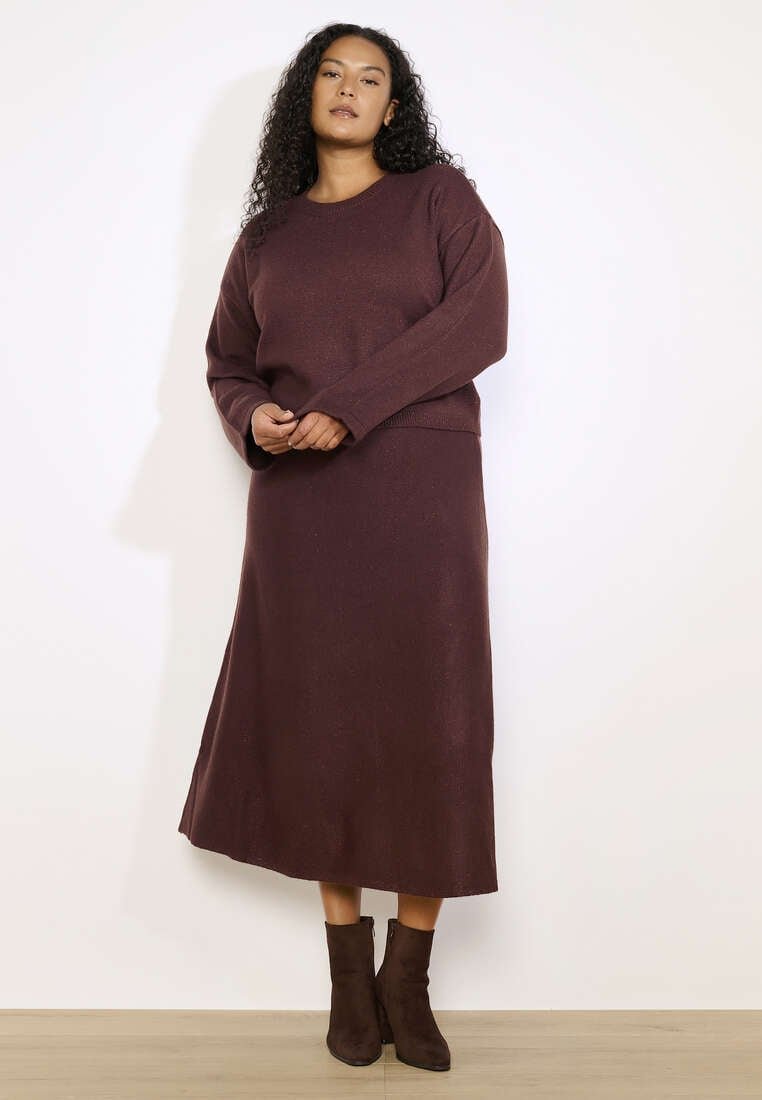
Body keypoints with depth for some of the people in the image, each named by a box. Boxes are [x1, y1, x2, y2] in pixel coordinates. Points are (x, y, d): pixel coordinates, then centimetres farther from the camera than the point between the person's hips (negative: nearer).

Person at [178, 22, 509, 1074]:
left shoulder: (440, 197, 8)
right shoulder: (267, 233, 17)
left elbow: (477, 325, -7)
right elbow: (227, 361, 19)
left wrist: (347, 405, -14)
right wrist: (255, 419, -5)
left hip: (419, 488, -2)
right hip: (300, 500, 3)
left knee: (426, 723, -3)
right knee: (319, 717, 2)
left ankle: (408, 979, 10)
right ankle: (348, 973, 16)